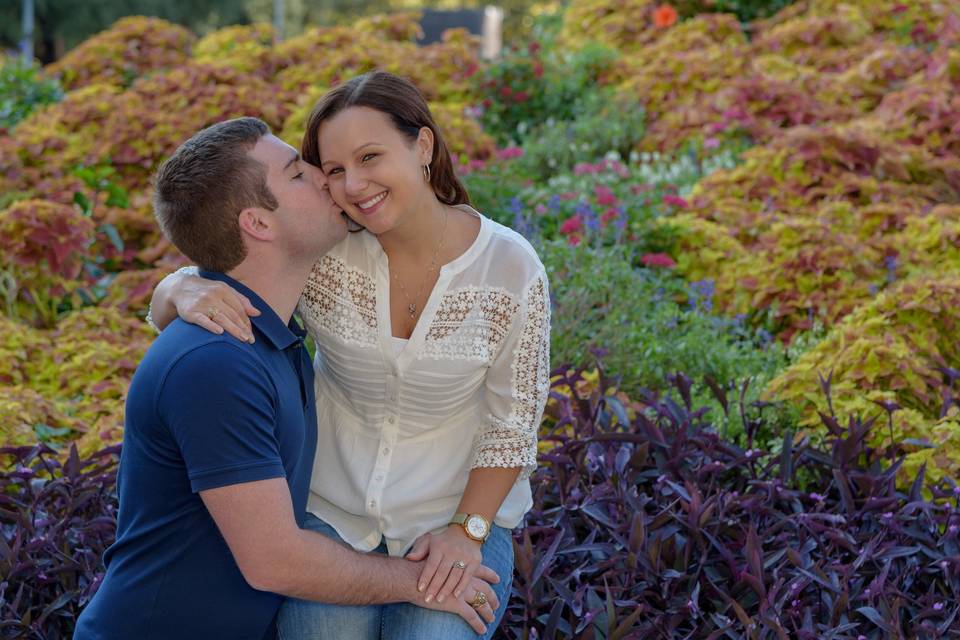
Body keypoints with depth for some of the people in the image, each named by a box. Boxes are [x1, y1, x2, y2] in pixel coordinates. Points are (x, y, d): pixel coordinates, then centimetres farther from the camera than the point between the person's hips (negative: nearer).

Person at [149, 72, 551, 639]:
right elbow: (167, 302, -10)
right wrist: (189, 293, -33)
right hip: (331, 508, 1)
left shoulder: (512, 268, -15)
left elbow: (512, 425, -6)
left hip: (463, 511, -1)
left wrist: (466, 531, -16)